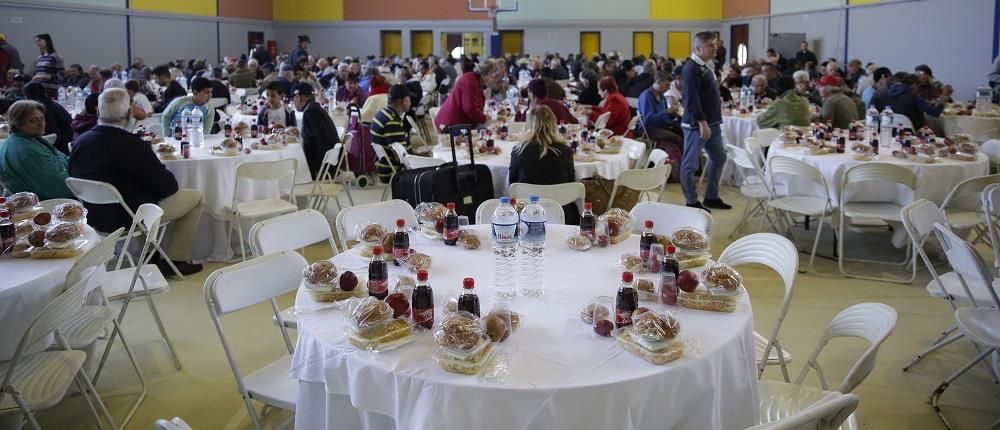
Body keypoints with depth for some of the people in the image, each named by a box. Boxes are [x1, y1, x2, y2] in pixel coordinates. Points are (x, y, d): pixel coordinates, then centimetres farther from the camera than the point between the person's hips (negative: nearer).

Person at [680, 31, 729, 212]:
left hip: (713, 122, 10)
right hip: (697, 124, -10)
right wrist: (702, 123, -24)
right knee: (691, 164, 0)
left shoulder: (707, 66, 14)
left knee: (719, 158, 15)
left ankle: (711, 197, 26)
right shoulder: (691, 68, -15)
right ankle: (692, 202, 9)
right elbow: (691, 99, -22)